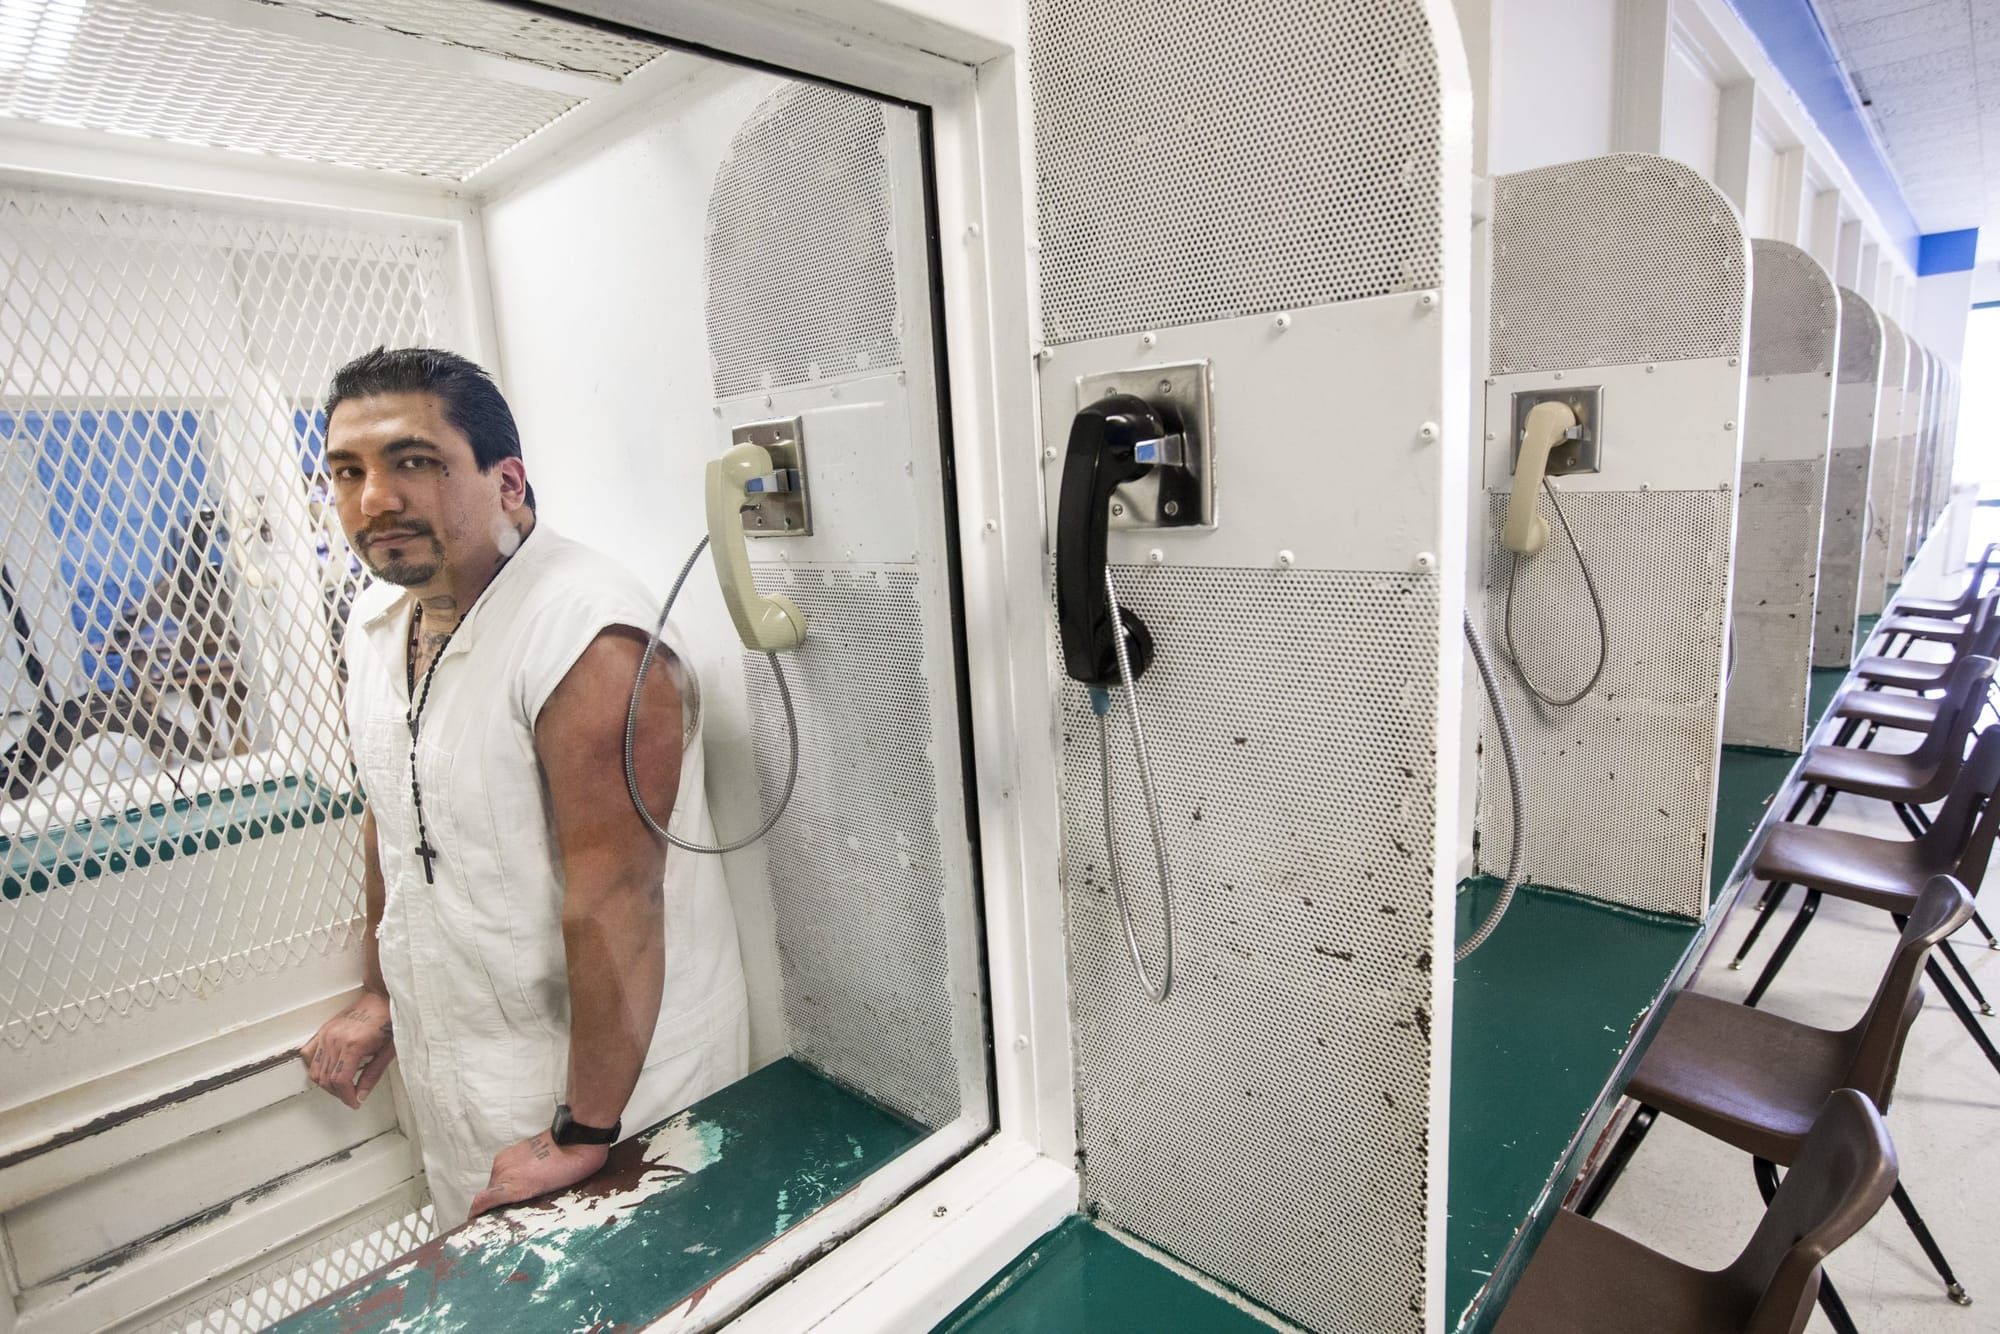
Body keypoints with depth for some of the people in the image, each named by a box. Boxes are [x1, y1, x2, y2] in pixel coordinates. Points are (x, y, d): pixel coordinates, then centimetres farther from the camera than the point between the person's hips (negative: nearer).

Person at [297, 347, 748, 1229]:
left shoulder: (591, 639, -29)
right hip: (452, 1071, 8)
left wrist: (583, 1135, -23)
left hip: (611, 1068, -8)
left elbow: (613, 902, -29)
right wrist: (379, 994, 18)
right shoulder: (376, 616, 1)